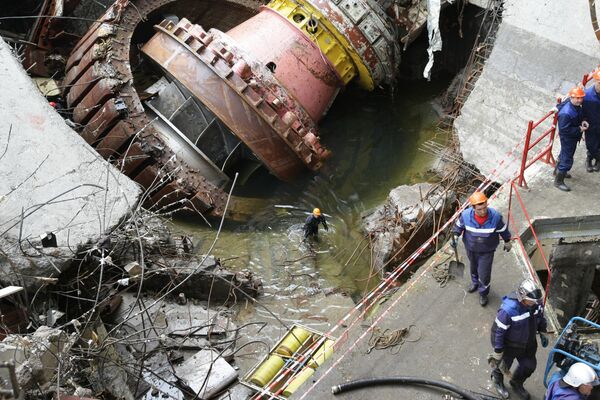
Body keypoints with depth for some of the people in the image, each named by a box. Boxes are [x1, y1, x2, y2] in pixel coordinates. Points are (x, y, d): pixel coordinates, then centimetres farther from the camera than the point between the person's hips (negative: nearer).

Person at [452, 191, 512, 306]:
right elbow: (459, 225, -2)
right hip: (471, 248, 2)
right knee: (473, 267, 28)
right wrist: (455, 236, -13)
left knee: (484, 274, 2)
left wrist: (507, 241, 6)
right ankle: (475, 282, 59)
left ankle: (483, 293, 31)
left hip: (487, 251, -2)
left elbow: (503, 229, -8)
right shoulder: (466, 215, -25)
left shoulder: (495, 216, -28)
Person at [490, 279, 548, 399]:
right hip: (509, 345, -5)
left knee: (529, 366, 22)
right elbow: (498, 331, -28)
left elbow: (541, 317, 6)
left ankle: (516, 383, 54)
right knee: (503, 365, 20)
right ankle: (497, 381, 57)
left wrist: (542, 333, 7)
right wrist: (498, 353, -21)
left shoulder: (536, 303, -20)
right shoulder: (508, 310, -39)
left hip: (528, 343, 5)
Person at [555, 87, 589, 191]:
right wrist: (579, 130, -26)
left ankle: (558, 170, 53)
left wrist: (582, 121, -6)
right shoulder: (566, 113, -34)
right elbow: (564, 129, -31)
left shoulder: (577, 106, -6)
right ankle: (558, 182, 16)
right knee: (567, 160, 1)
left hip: (574, 136, 9)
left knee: (565, 155, 29)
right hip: (567, 138, -9)